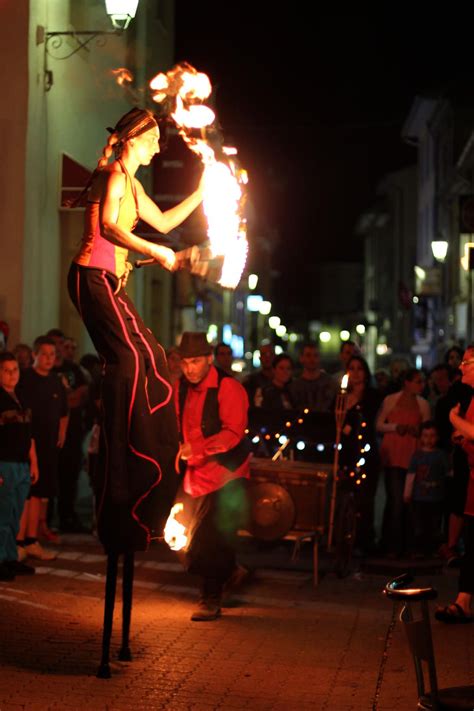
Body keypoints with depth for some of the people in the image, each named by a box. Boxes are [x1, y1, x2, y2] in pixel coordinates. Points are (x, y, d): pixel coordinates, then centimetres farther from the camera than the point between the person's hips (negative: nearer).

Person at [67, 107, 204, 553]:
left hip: (109, 282, 10)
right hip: (93, 277, -10)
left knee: (146, 359, 6)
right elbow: (107, 227, -21)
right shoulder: (113, 174, -8)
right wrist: (156, 252, -20)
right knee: (130, 357, -17)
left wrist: (203, 192, 29)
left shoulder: (132, 183, 23)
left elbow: (164, 222, 30)